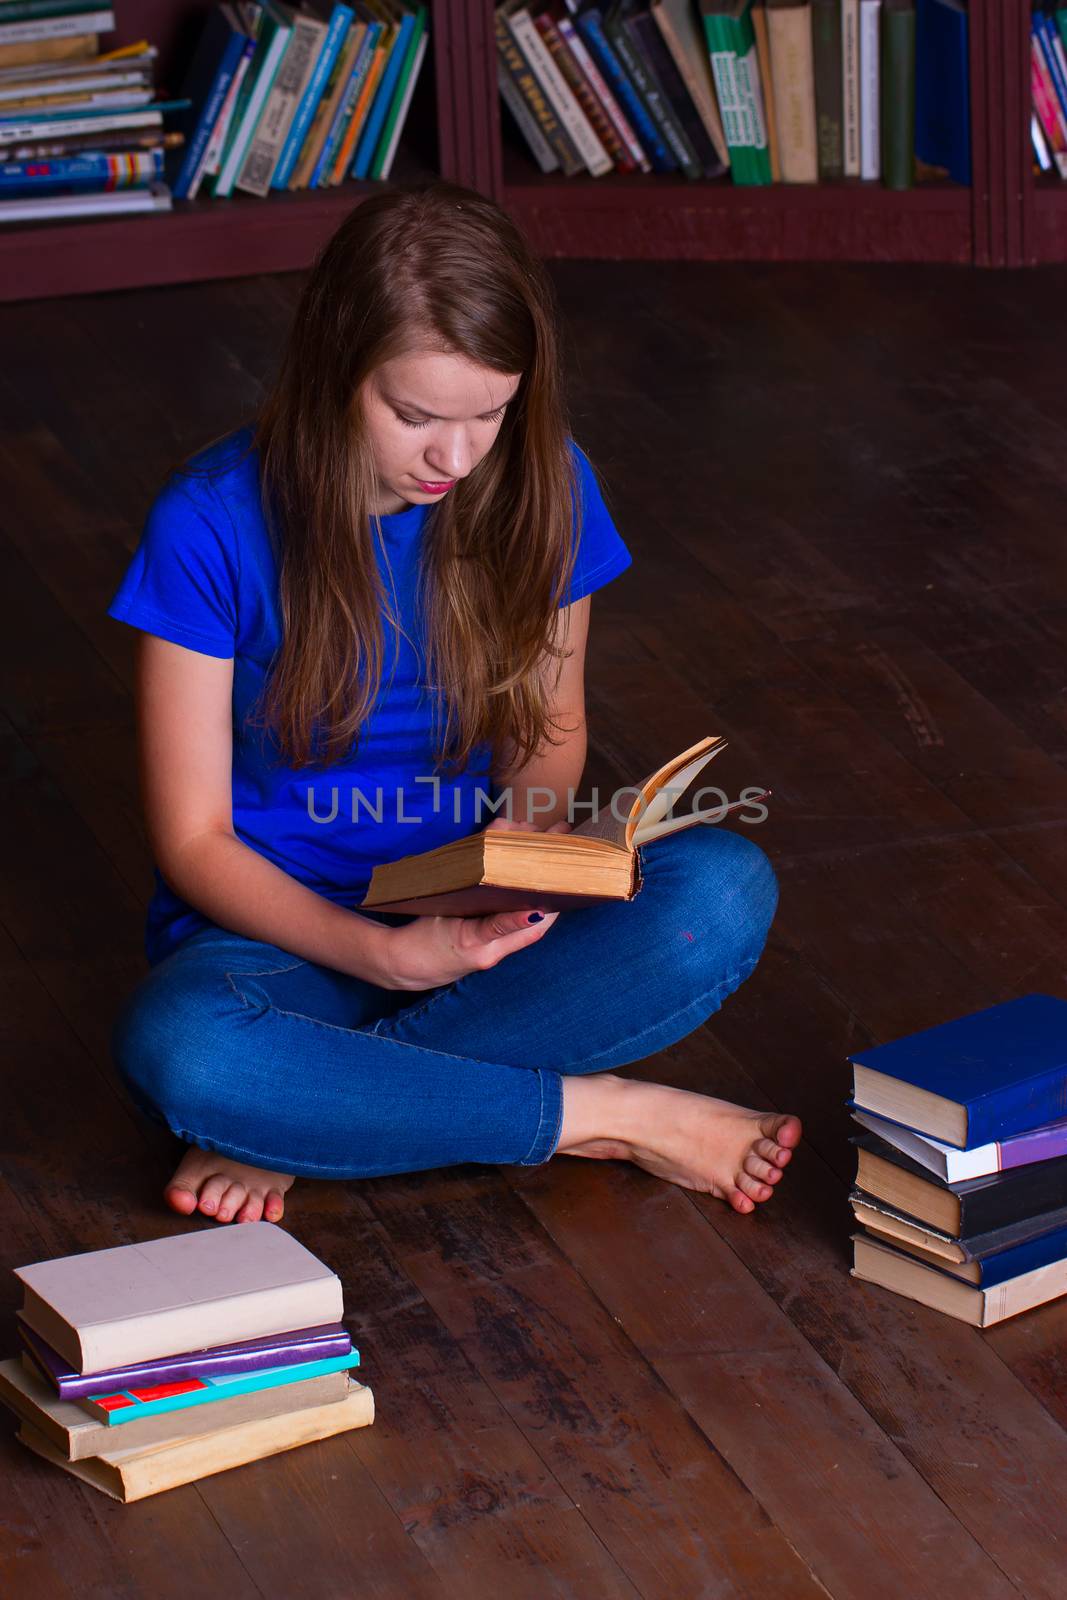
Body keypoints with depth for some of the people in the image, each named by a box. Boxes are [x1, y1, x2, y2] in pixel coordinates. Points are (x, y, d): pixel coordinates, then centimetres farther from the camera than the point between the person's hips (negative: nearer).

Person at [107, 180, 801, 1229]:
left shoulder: (541, 489, -5)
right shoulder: (212, 526, -15)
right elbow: (193, 840, -12)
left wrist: (524, 834, -15)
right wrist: (386, 953, -27)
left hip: (486, 919, 3)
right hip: (282, 931, -3)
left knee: (725, 889, -27)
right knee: (175, 1050, -38)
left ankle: (301, 1127, -24)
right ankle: (607, 1117, -23)